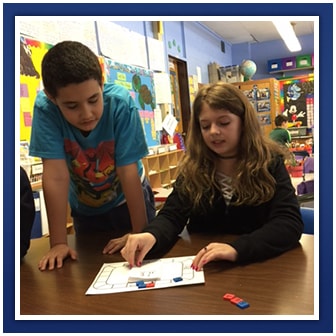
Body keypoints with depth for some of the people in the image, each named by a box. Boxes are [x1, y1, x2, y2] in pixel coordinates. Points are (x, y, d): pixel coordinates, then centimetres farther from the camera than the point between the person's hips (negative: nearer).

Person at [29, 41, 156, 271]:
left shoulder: (120, 103, -31)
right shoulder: (45, 109, -27)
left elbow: (129, 172, -28)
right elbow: (56, 175, -28)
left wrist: (139, 232, -23)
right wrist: (58, 242, -27)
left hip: (129, 200, -1)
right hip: (85, 208, 2)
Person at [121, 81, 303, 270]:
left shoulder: (269, 163, -6)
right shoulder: (193, 168, 0)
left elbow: (291, 222, -16)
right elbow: (172, 215, -6)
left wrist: (237, 249, -33)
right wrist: (151, 236, -30)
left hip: (256, 265, -1)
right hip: (202, 268, 3)